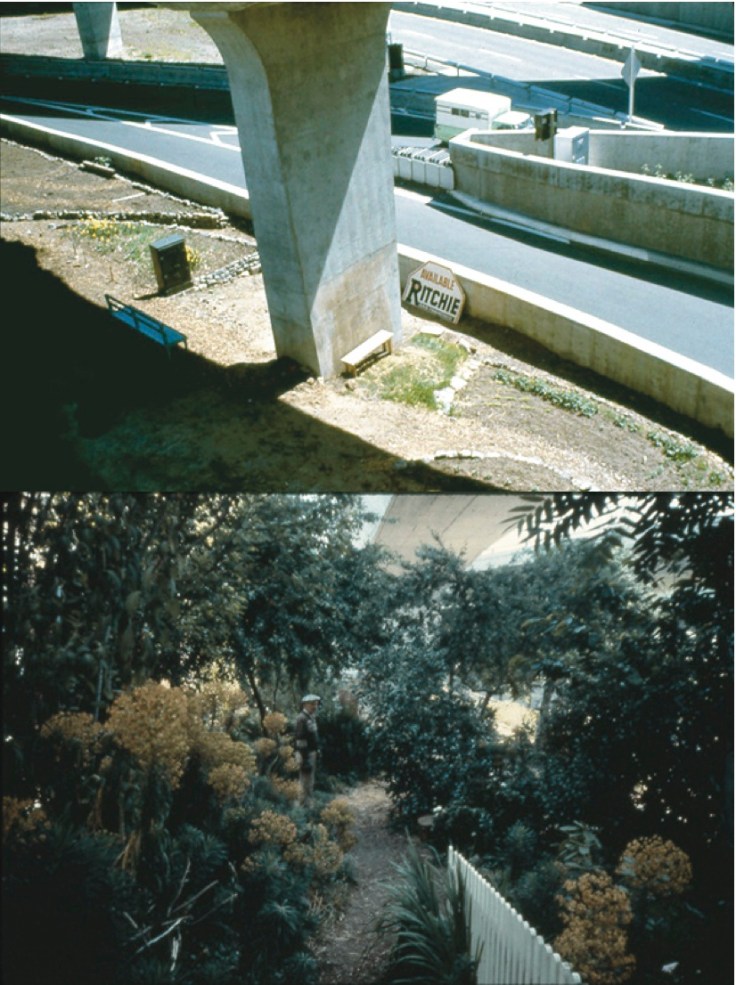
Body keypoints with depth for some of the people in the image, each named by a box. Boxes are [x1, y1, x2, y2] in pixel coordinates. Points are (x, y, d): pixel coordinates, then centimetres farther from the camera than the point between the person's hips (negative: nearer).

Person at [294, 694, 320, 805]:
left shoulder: (311, 717, 11)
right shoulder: (302, 719, -18)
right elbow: (300, 740, -22)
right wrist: (305, 758, -23)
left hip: (311, 752, 10)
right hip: (305, 754, -10)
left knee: (310, 780, 16)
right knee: (306, 780, -4)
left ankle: (308, 802, 25)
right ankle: (304, 803, 2)